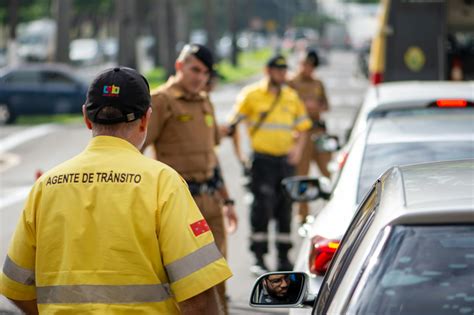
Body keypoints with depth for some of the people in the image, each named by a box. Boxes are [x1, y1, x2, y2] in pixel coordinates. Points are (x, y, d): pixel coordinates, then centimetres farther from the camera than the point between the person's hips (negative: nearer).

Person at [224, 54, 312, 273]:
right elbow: (233, 125, 1)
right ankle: (258, 258, 0)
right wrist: (239, 153, -7)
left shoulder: (292, 97, 12)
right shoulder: (251, 95, -1)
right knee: (262, 208, -7)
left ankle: (284, 258, 18)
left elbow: (302, 127, 19)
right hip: (262, 159, -4)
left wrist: (297, 148, 1)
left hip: (285, 159, 5)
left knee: (285, 210, 9)